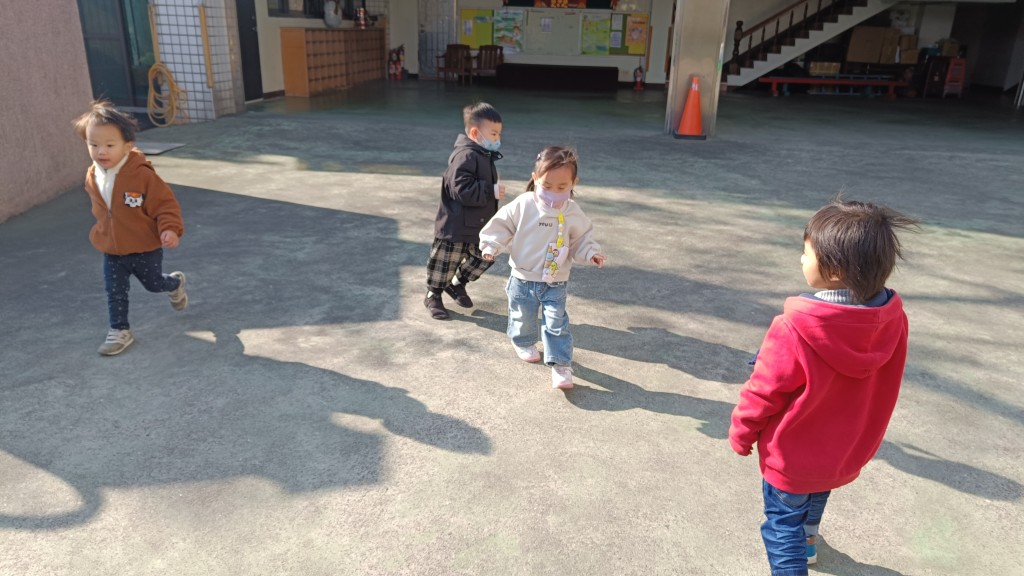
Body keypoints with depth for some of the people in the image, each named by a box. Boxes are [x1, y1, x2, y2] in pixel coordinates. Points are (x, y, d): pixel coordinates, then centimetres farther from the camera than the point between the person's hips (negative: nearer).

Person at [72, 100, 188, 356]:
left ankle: (176, 282, 50)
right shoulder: (92, 177, -5)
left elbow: (166, 203, -19)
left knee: (154, 283, 18)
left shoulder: (142, 175, -24)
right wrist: (101, 232, 19)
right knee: (115, 293, 6)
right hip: (111, 252, 4)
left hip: (146, 249, -4)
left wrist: (170, 229, -31)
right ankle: (119, 331, 21)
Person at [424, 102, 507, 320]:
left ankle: (457, 283, 37)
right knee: (445, 262, 6)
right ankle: (433, 295, 27)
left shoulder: (485, 156, 9)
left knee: (484, 258, 17)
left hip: (479, 225, 9)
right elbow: (462, 189, -31)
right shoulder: (466, 156, -23)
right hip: (455, 226, -9)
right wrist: (491, 191, -27)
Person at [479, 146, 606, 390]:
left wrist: (591, 252, -15)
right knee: (523, 318, 18)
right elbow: (502, 226, -5)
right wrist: (492, 246, -17)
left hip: (556, 283, 0)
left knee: (557, 324, -1)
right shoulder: (523, 205, -15)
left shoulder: (573, 213, -9)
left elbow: (582, 239, 3)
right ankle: (524, 343, 48)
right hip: (523, 279, 0)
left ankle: (560, 364, 8)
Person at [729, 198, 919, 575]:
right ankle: (807, 542, 60)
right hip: (846, 453, 6)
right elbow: (882, 389, -1)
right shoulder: (893, 318, -18)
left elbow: (762, 393, -21)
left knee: (783, 524, 15)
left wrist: (741, 434, -3)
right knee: (814, 501, 33)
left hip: (793, 458, -6)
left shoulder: (794, 331, -35)